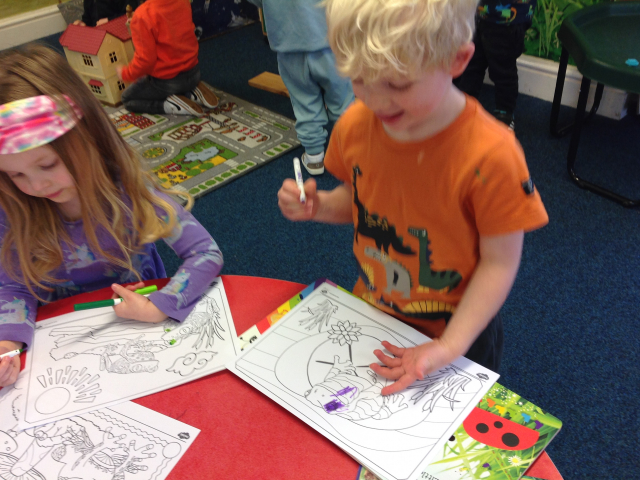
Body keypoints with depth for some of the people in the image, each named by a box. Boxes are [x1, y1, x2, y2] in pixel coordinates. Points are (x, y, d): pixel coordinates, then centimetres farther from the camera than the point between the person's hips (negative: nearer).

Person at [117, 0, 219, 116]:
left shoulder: (142, 16, -25)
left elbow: (146, 59, -24)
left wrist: (125, 74, -4)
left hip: (165, 81, -6)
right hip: (193, 73, 6)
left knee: (127, 99, 20)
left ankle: (172, 105, -5)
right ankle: (193, 93, 7)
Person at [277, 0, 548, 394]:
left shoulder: (490, 154, -31)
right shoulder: (355, 125, -14)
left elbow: (500, 262, -22)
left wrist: (449, 347, -26)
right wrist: (319, 206, -16)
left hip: (459, 330, -4)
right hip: (370, 316, 5)